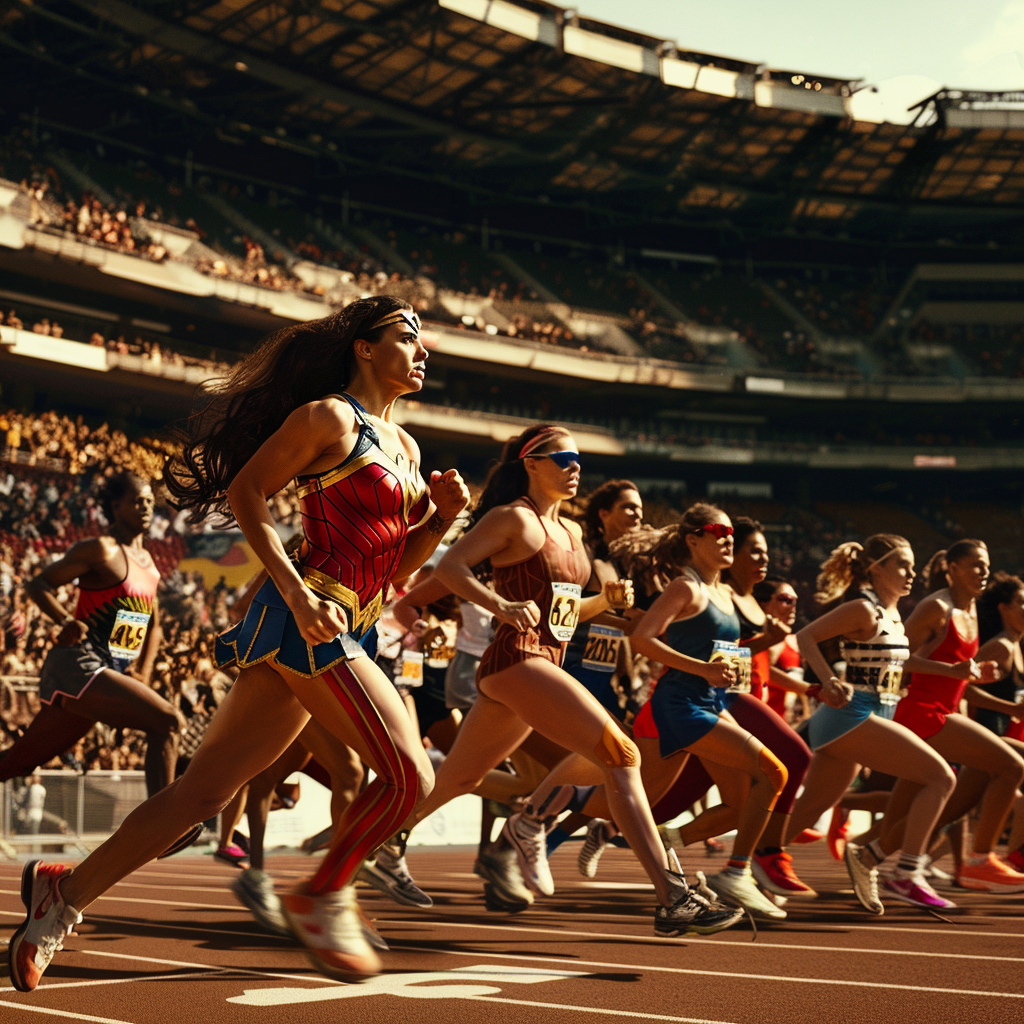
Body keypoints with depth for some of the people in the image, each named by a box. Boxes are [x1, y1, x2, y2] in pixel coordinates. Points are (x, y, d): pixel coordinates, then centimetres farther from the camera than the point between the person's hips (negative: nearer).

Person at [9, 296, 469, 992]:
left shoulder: (402, 446, 21)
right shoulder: (328, 417, -4)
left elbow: (398, 565, 24)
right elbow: (245, 494, -6)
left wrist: (443, 515, 5)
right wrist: (296, 593, -16)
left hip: (343, 633, 9)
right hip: (310, 619, -9)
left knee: (208, 789, 7)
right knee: (409, 775, -12)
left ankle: (68, 888, 13)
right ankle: (325, 898, 6)